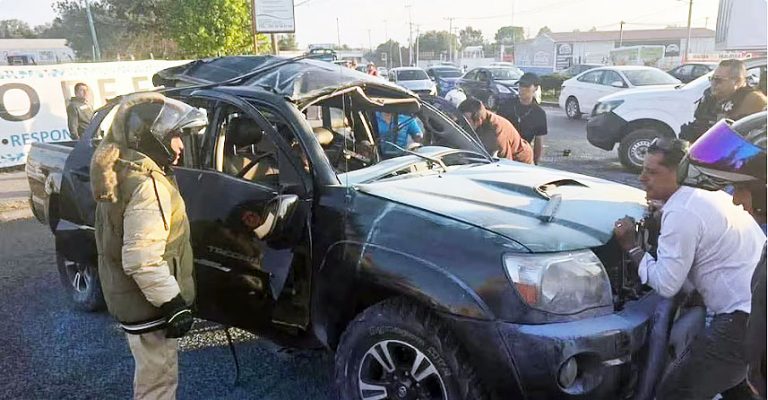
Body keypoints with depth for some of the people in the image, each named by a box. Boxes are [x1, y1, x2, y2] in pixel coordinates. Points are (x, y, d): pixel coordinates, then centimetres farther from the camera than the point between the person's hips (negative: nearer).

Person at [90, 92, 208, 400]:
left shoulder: (121, 167, 7)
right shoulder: (148, 185, -27)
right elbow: (142, 261, -31)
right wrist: (173, 304, -23)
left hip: (127, 295, 10)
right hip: (147, 304, -10)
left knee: (150, 373, 27)